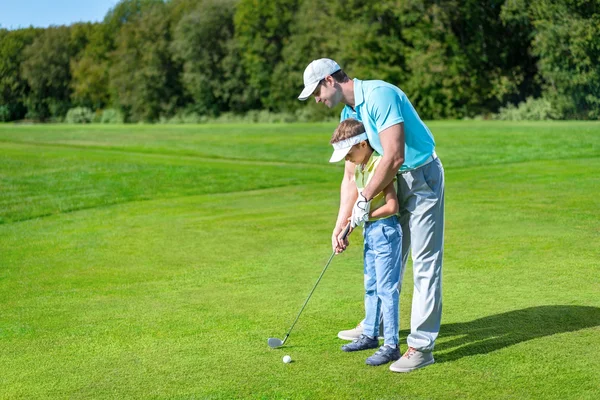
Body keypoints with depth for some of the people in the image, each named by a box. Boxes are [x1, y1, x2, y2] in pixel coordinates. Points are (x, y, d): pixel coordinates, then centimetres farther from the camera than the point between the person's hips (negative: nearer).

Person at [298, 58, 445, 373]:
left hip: (421, 177, -9)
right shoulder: (348, 114, 7)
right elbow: (351, 174, 10)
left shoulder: (379, 95, -22)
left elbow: (394, 157, -27)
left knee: (425, 263, -6)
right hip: (395, 181, 9)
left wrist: (365, 198, -16)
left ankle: (421, 346, -2)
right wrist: (340, 225, 7)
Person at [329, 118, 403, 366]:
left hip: (385, 230, -10)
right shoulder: (359, 168, 9)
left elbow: (392, 206, -23)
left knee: (386, 288, -6)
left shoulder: (380, 165, -18)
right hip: (370, 230, 10)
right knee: (371, 287, 18)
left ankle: (391, 346, -1)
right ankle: (370, 335, 30)